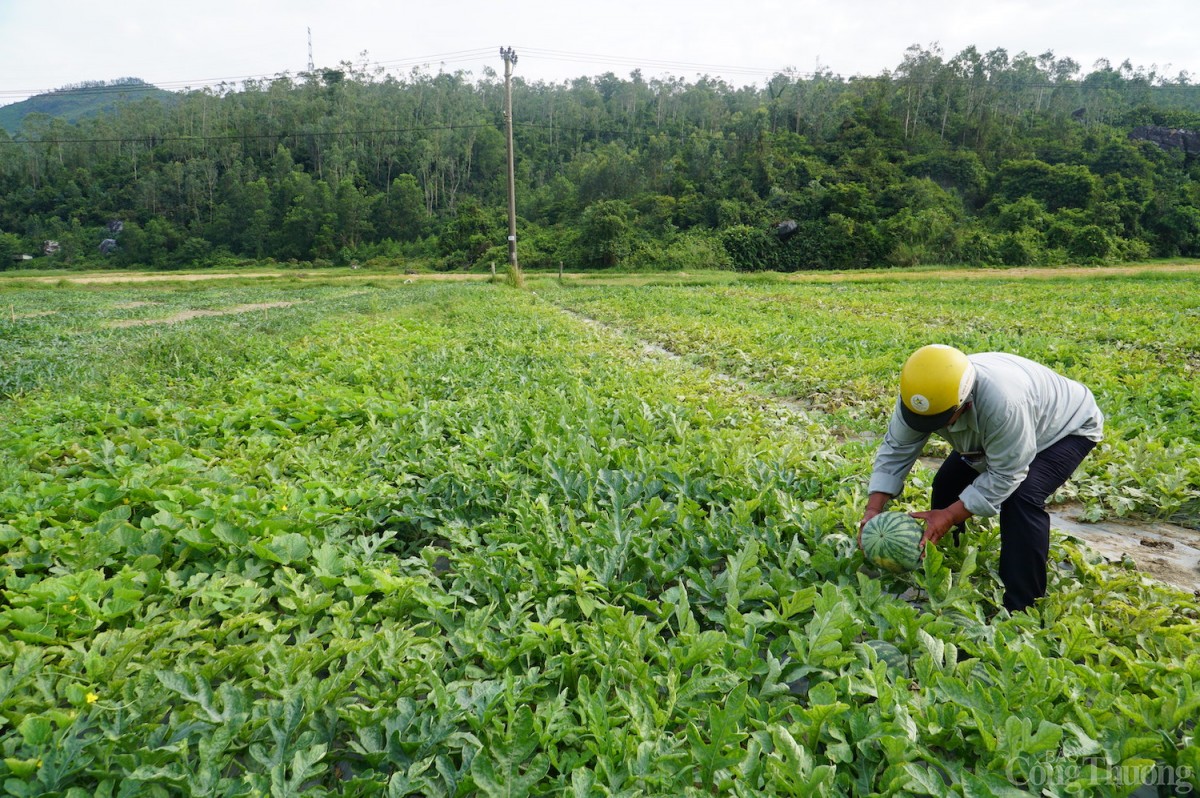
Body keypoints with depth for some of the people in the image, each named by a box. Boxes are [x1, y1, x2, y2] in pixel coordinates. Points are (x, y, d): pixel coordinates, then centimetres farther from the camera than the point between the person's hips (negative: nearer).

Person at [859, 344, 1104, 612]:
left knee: (1022, 496, -29)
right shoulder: (919, 395, -27)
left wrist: (949, 516, -38)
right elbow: (895, 450, -19)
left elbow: (1004, 476, -36)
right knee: (948, 481, -1)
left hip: (1068, 426, -7)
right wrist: (873, 509, -28)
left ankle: (1022, 608, -17)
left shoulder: (1003, 402, -47)